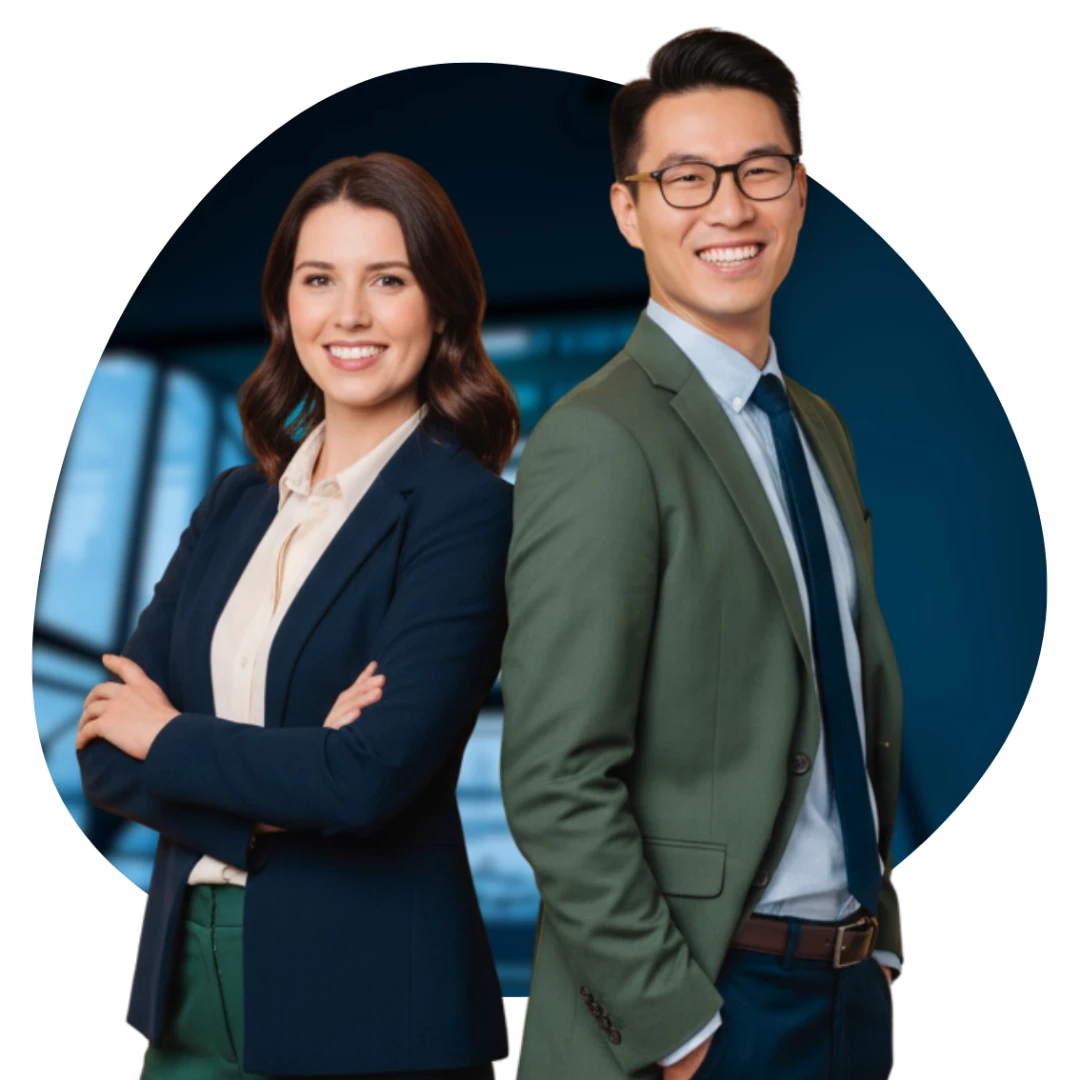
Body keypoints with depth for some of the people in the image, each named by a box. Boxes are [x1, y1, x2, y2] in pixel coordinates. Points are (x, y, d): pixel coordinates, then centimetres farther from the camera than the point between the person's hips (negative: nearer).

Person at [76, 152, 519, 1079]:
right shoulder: (238, 502, 8)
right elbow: (106, 754, 3)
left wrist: (170, 737, -7)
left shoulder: (465, 509, -11)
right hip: (189, 971, 6)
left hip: (367, 997, -5)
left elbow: (373, 775, -21)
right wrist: (268, 802, -15)